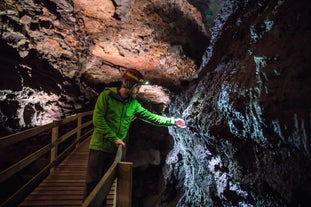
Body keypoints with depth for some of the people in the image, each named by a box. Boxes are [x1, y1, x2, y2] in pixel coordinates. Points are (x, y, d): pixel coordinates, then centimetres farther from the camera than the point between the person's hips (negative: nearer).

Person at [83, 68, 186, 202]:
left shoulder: (133, 103, 4)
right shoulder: (106, 95, -11)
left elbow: (150, 117, 9)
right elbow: (98, 119, -16)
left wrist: (172, 121, 8)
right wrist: (114, 138, -19)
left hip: (115, 149, 5)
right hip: (100, 147, -4)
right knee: (93, 182, 3)